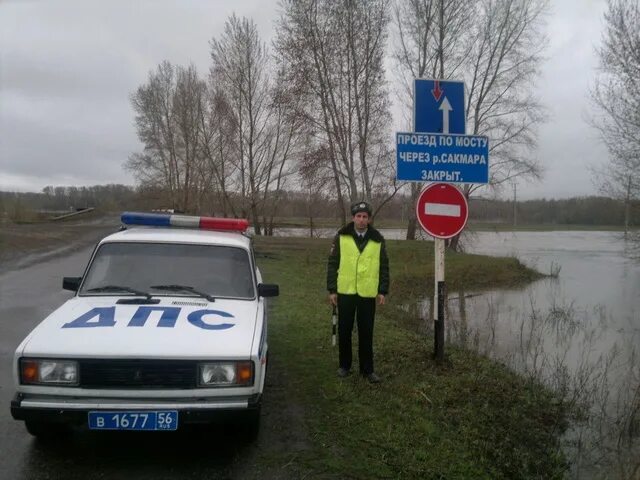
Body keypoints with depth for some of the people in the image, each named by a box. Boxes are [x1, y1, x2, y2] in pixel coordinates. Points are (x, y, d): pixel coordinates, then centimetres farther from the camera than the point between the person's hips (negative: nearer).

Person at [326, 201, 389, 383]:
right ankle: (344, 365, 24)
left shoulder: (378, 240, 2)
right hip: (345, 292, 0)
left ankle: (367, 369, 17)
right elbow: (332, 264, 1)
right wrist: (331, 289, -2)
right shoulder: (342, 237, -1)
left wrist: (383, 291, 2)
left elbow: (384, 267, 7)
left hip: (368, 293, 0)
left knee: (366, 333, 6)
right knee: (344, 331, 9)